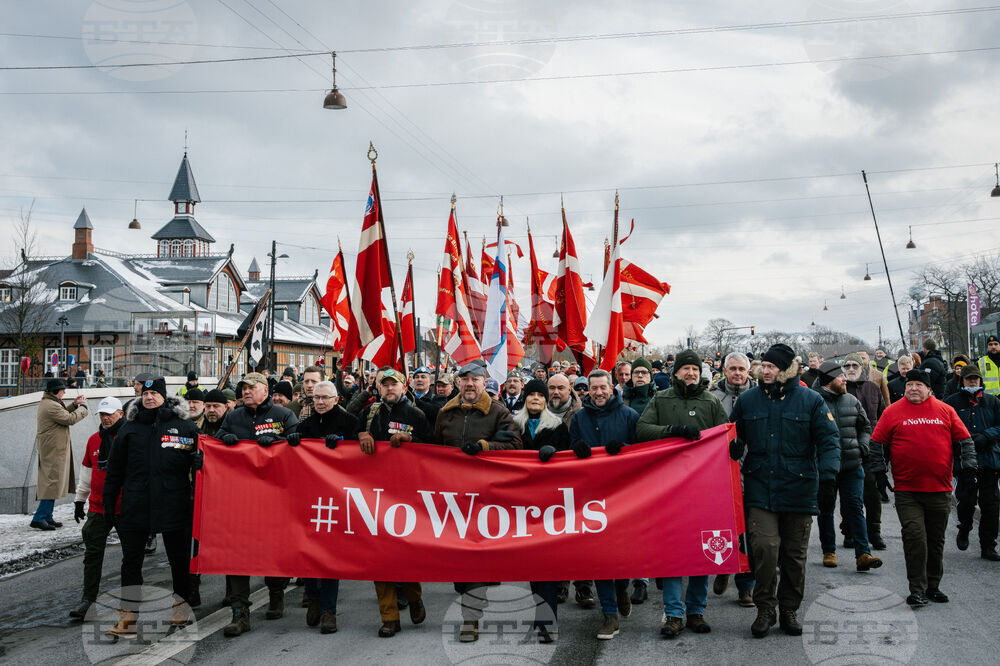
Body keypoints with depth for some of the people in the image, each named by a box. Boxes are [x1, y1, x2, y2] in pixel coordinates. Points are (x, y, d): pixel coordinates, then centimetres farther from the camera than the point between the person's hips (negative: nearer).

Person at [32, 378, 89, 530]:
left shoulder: (46, 403, 16)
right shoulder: (51, 406, -18)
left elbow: (62, 414, 27)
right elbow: (70, 419, -19)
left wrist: (74, 405, 15)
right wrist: (83, 407, -5)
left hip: (50, 449, 11)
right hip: (54, 450, -11)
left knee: (51, 483, 14)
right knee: (53, 482, -9)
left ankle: (47, 517, 19)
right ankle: (38, 518, -9)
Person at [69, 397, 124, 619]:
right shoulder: (94, 440, 9)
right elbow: (87, 471, 18)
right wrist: (79, 500, 20)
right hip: (98, 507, 4)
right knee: (93, 553, -1)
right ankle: (88, 598, 1)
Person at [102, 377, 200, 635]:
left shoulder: (184, 426, 2)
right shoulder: (130, 427, 9)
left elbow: (198, 455, 12)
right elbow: (115, 468, 12)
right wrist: (109, 501, 8)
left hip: (173, 505, -2)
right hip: (135, 505, 2)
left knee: (179, 558, 7)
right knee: (131, 560, 3)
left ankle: (181, 607, 23)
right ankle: (129, 616, 8)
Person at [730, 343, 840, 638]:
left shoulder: (810, 401, 0)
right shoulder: (747, 400, 6)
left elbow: (828, 438, -2)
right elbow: (736, 435, 17)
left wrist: (828, 470, -18)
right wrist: (735, 447, -7)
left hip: (798, 489, 0)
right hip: (761, 489, 0)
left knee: (795, 553, 9)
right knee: (765, 547, -13)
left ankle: (789, 610, 25)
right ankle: (765, 608, 4)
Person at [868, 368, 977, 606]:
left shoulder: (945, 411, 7)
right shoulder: (893, 412, 3)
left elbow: (964, 441, 12)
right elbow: (878, 443, 7)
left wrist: (967, 468, 3)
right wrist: (880, 470, -1)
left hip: (940, 489, 2)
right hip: (906, 490, -2)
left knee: (936, 540, 11)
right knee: (914, 537, -10)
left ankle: (933, 586, 24)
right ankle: (917, 590, -4)